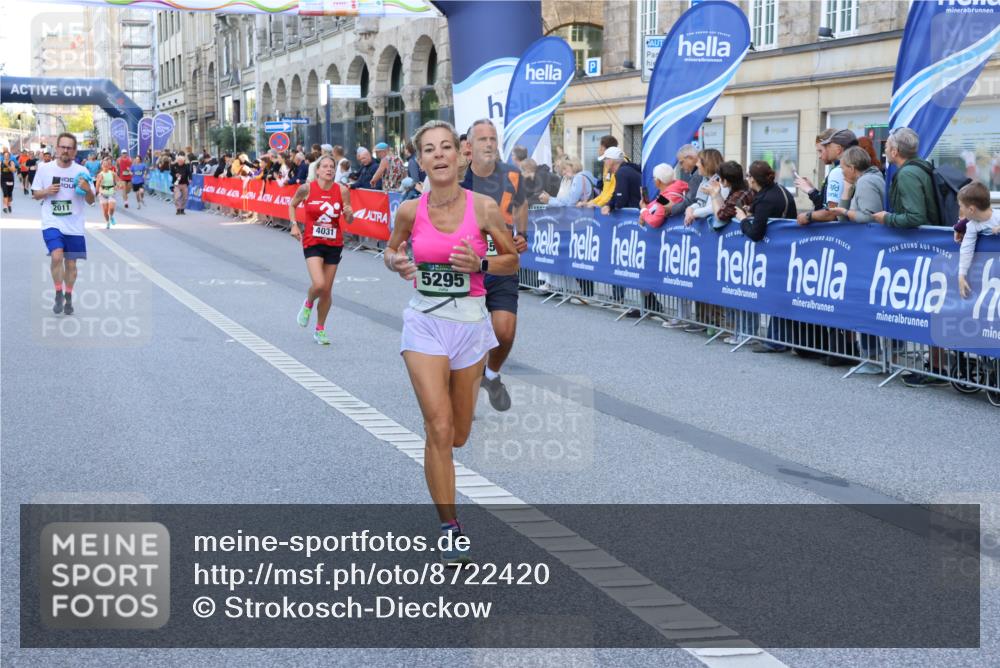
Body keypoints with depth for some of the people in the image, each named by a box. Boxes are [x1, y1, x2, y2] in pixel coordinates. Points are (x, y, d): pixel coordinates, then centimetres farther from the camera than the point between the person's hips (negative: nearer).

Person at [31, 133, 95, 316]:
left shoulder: (81, 171, -1)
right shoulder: (44, 169, -1)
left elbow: (90, 201, 2)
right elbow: (35, 194, 9)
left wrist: (87, 189, -20)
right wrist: (47, 191, -13)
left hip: (74, 226, 1)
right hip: (52, 223, -1)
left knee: (71, 263, 8)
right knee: (57, 256, -21)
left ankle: (68, 297, 28)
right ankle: (58, 294, -1)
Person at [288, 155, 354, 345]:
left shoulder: (342, 190, -4)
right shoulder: (307, 188, -7)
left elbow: (349, 220, 2)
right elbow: (292, 205, 11)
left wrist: (349, 214, -21)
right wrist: (294, 225, -2)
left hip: (334, 244, 2)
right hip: (312, 243, -2)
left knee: (327, 290, 8)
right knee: (318, 284, -21)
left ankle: (320, 330, 26)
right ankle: (308, 304, 15)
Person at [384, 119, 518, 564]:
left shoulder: (484, 207, -9)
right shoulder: (410, 210, -5)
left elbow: (512, 260, 2)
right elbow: (392, 250, 13)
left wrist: (480, 264, -17)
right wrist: (397, 263, -10)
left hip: (470, 322, 1)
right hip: (425, 322, -1)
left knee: (457, 436, 11)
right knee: (439, 429, -13)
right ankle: (449, 527, -1)